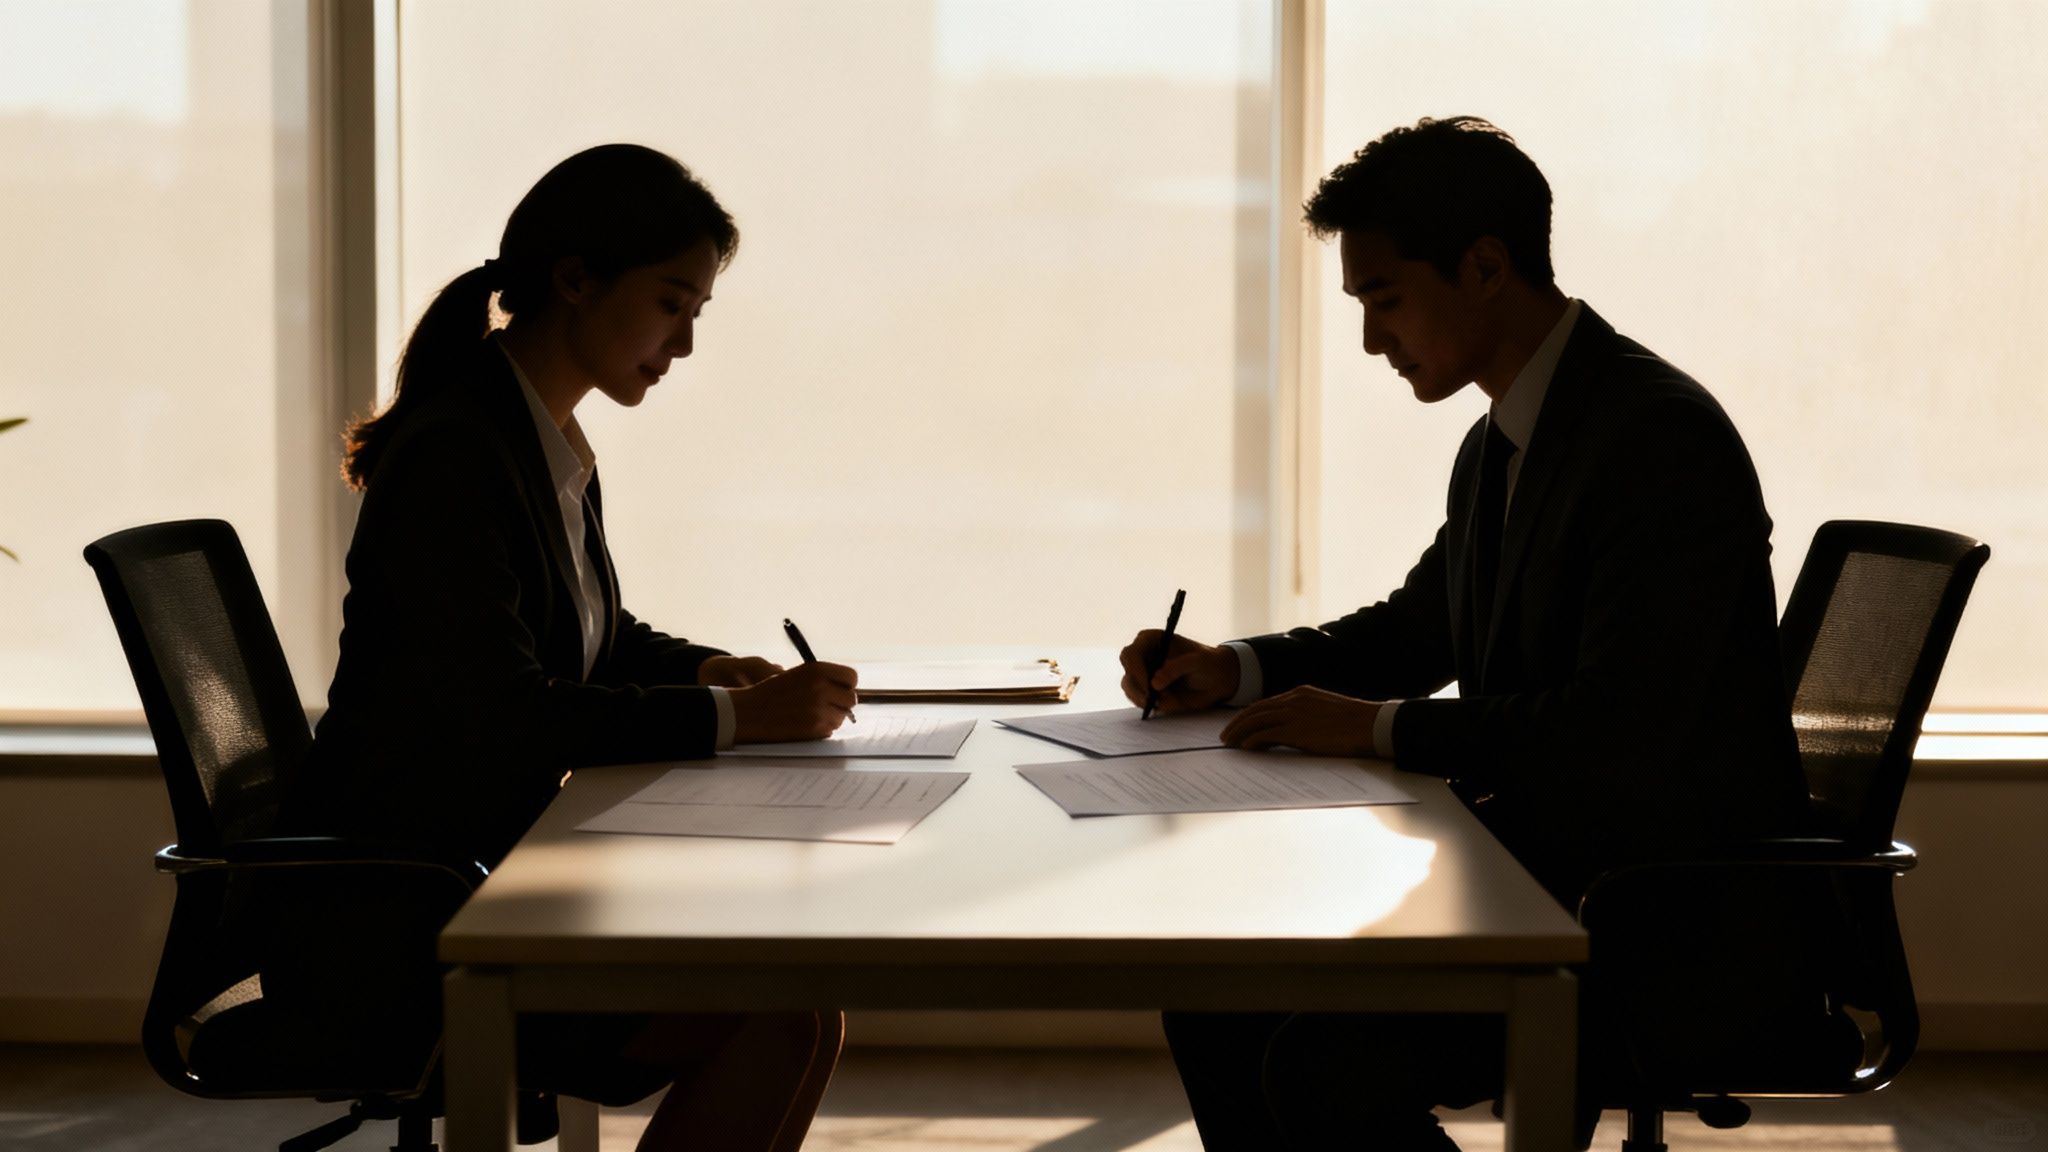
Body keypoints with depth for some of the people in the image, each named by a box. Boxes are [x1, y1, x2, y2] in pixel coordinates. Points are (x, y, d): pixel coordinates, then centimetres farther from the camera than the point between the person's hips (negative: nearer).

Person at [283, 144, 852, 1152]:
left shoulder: (552, 446, 12)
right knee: (780, 1016, -20)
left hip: (496, 870, 9)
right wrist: (733, 718, -19)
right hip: (399, 930, -9)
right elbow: (504, 717, -24)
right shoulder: (454, 451, -19)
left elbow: (601, 638, 25)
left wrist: (713, 671, 4)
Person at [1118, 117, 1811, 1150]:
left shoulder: (1662, 436, -19)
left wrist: (1377, 726, -19)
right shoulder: (1500, 444, 11)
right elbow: (1415, 628, 26)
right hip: (1538, 870, 9)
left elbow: (1622, 735, -27)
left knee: (1331, 1068, -24)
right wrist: (1235, 670, 8)